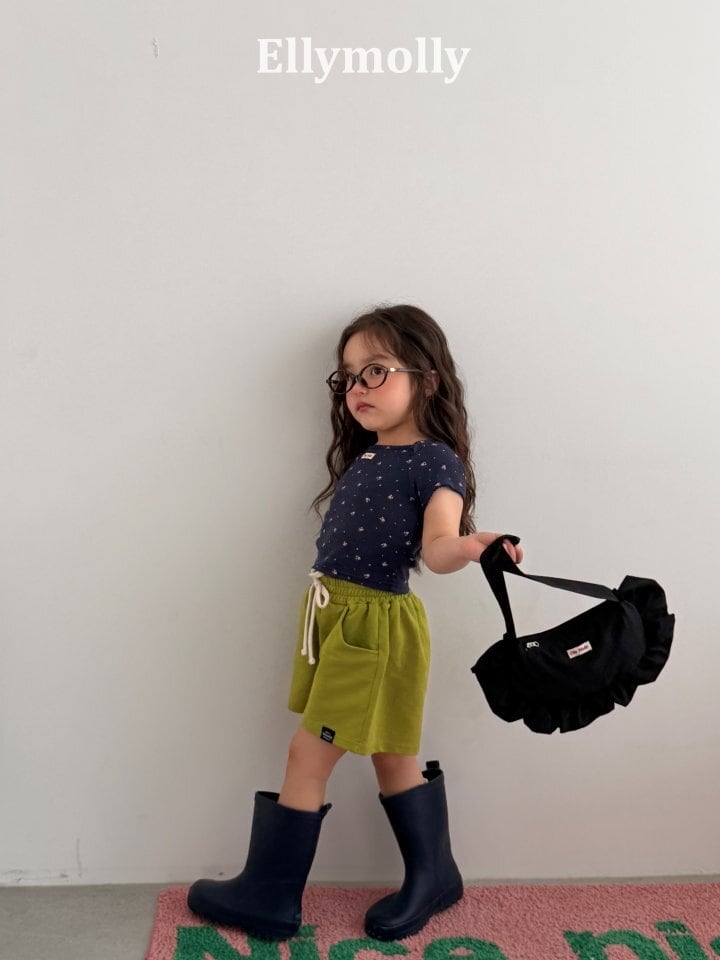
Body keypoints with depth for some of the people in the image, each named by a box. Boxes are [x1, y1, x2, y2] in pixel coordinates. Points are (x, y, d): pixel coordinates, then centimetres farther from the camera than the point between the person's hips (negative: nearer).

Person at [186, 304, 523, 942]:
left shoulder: (436, 461, -13)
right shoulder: (364, 454, 11)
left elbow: (437, 548, -27)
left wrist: (470, 546, -44)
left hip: (375, 625, -8)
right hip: (333, 615, 8)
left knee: (308, 755, 2)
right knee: (393, 757, 18)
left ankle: (268, 896, 21)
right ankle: (433, 878, 37)